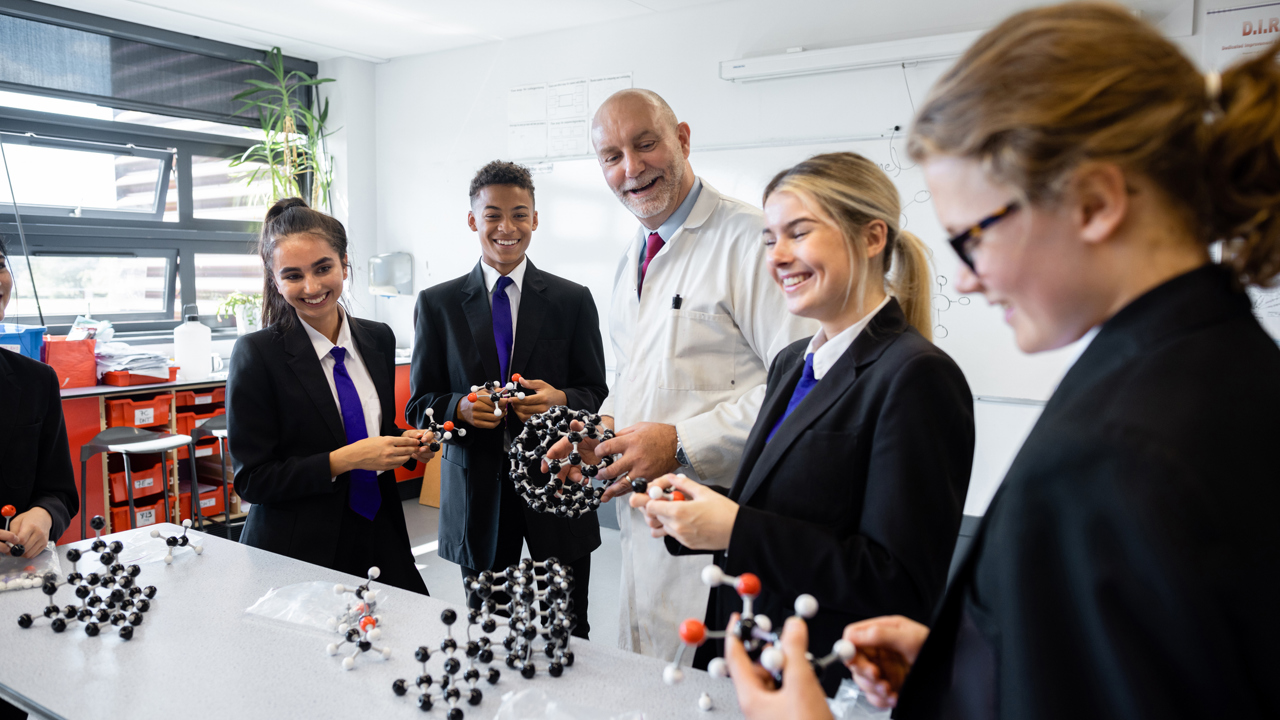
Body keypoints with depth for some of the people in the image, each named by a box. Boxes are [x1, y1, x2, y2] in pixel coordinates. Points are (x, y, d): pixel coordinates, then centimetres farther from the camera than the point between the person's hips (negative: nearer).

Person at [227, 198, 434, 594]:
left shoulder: (379, 339, 4)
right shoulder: (256, 353, -11)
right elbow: (251, 479, -11)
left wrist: (408, 443, -4)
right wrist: (345, 460, -20)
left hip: (380, 537, 4)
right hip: (296, 554, -4)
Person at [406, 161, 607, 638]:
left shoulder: (573, 300, 4)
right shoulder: (437, 304, 5)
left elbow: (596, 395, 5)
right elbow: (419, 406, 5)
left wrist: (561, 400, -17)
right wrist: (461, 407, -17)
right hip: (477, 490, 1)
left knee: (568, 633, 9)